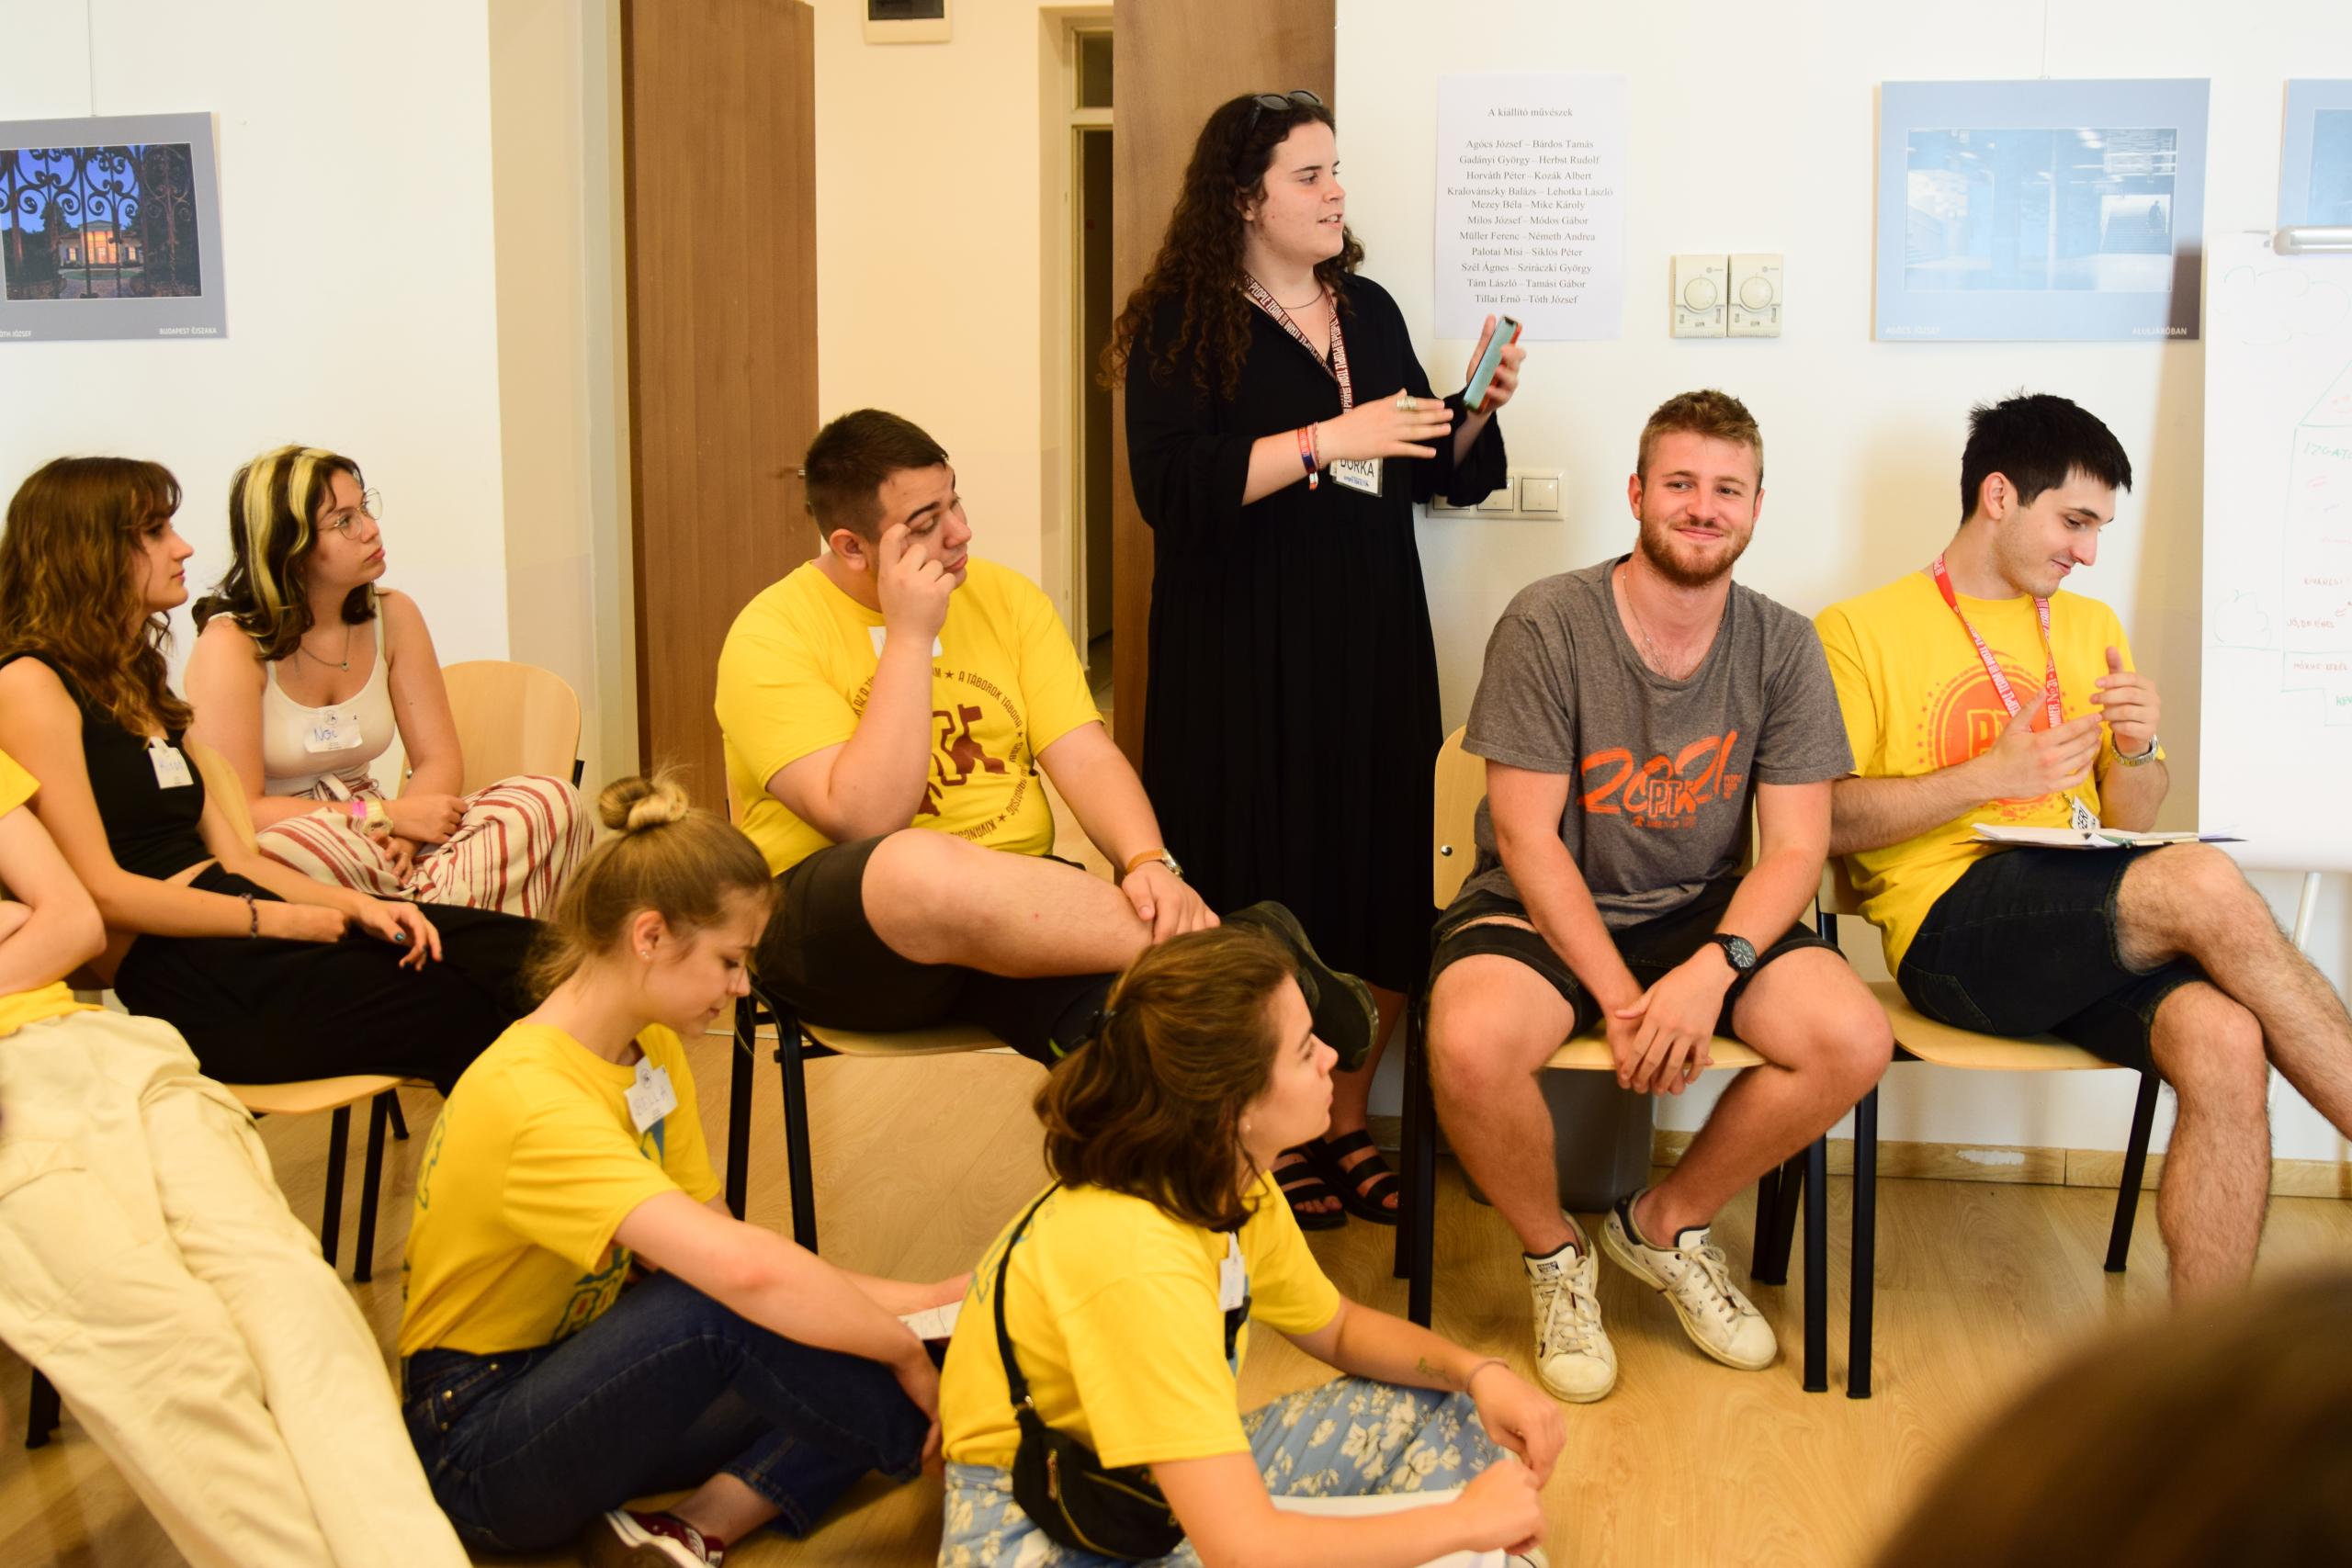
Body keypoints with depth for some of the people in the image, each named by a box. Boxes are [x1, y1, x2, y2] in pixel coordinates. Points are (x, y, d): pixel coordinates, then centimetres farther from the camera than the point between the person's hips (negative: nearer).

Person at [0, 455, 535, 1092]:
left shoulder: (138, 684, 24)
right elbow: (99, 891, -12)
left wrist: (358, 906, 3)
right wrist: (275, 920, -10)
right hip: (173, 978, -9)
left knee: (519, 952, -12)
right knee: (469, 1012, -23)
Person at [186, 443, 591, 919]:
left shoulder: (392, 617, 4)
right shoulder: (231, 644, -13)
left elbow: (440, 761, 1)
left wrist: (402, 833, -21)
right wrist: (388, 816, -20)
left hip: (373, 843, 5)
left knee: (550, 799, -18)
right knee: (290, 853, -43)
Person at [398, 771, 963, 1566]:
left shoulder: (654, 1050, 3)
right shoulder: (531, 1099, -28)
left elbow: (713, 1240, -1)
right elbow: (740, 1266, -40)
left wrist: (919, 1301, -8)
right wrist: (907, 1351, -28)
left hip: (589, 1386, 9)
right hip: (479, 1449, -9)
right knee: (735, 1307, -34)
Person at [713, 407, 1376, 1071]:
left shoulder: (1005, 596, 9)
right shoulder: (772, 635, -7)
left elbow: (1085, 759, 1)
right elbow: (864, 822, -18)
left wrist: (1151, 863, -20)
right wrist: (909, 637, -18)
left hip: (1005, 905, 3)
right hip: (830, 918, -2)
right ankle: (1232, 951, -30)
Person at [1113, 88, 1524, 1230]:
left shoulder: (1368, 312, 14)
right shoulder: (1181, 324, -4)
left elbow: (1427, 474, 19)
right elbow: (1172, 488, -17)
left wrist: (1475, 408, 0)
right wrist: (1325, 440, -21)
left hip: (1369, 644, 5)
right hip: (1239, 657, -5)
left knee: (1377, 883, 2)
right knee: (1260, 898, -3)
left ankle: (1347, 1130, 17)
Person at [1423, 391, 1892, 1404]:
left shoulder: (1782, 647, -1)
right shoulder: (1549, 624, -11)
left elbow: (1794, 848, -4)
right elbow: (1527, 837, -12)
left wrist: (1712, 970, -23)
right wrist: (1621, 998, -21)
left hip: (1705, 911, 3)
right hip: (1544, 908, -3)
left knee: (1854, 1041, -22)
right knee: (1471, 1045, -34)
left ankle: (1665, 1224, 7)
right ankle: (1552, 1253, 0)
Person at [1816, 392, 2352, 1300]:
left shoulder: (2090, 628, 24)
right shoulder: (1861, 630, 6)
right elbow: (1823, 821, -5)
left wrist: (2137, 751, 1)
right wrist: (1988, 776, -13)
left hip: (2096, 933, 5)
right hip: (1953, 925, -5)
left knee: (2225, 1042, -29)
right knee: (2203, 882, -30)